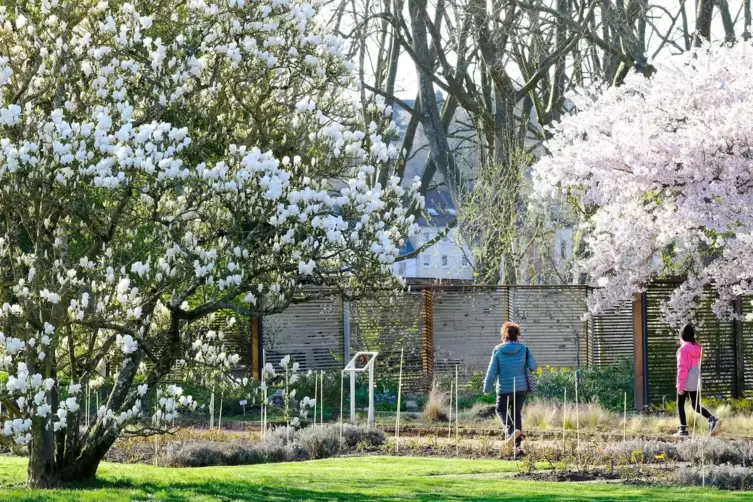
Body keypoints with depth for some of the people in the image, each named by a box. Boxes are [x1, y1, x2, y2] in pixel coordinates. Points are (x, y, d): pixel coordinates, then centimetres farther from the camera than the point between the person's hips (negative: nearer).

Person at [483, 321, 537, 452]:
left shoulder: (498, 350, -7)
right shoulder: (524, 349, -4)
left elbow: (492, 371, -5)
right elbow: (533, 366, -6)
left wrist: (487, 388, 5)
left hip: (504, 389, -3)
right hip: (521, 387, 3)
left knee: (501, 411, 15)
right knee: (516, 413, 15)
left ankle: (511, 431, -15)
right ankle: (518, 444, 12)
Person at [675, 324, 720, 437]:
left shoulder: (683, 349, -14)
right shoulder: (698, 347, 8)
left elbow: (682, 367, -17)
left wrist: (680, 384, -16)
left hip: (685, 382, -7)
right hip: (696, 381, 7)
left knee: (680, 405, 6)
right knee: (696, 406, 11)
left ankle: (683, 429, 4)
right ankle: (712, 420, -10)